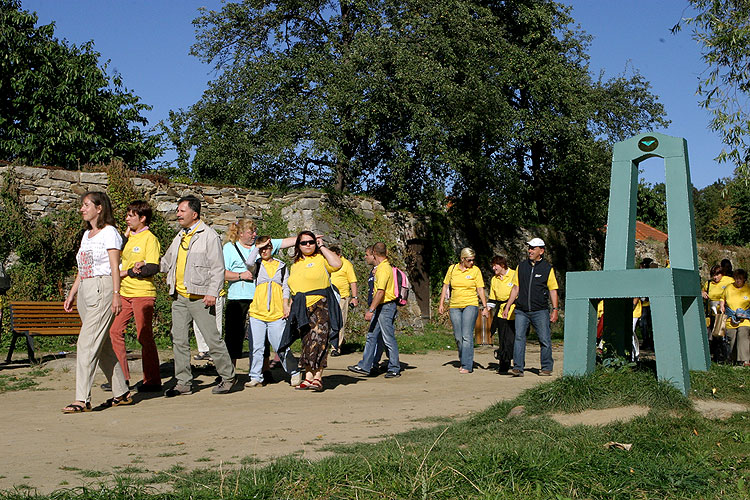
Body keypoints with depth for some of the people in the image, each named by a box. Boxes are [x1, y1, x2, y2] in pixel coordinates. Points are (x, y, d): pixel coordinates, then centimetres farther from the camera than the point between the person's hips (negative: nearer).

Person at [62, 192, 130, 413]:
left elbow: (115, 267, -10)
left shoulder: (109, 233, -4)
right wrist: (71, 294, 18)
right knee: (103, 345, 9)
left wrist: (116, 294, -17)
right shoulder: (87, 235, 19)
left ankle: (82, 399, -13)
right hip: (85, 291, 9)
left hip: (102, 289, -9)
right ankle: (122, 392, 16)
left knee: (86, 344, -13)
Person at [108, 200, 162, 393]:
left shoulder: (149, 238, -7)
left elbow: (152, 268, -15)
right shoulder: (128, 237, 16)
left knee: (144, 336, -4)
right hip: (124, 292, 8)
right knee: (115, 331, 3)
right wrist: (126, 235, 1)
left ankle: (152, 380, 5)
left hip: (143, 294, -8)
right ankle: (121, 377, 12)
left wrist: (126, 272, -12)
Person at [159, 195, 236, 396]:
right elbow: (166, 262, 28)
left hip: (199, 297, -7)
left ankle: (228, 377, 10)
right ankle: (183, 383, 12)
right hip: (179, 296, 7)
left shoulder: (209, 236, -5)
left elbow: (217, 268, -9)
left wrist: (212, 293, -16)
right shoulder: (180, 237, 18)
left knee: (212, 338, -4)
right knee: (178, 339, 5)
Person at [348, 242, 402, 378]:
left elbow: (380, 292, -26)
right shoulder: (380, 267, 13)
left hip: (386, 307, -10)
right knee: (371, 337, 10)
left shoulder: (384, 269, -18)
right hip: (380, 307, 10)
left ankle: (395, 369, 8)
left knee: (388, 339, -1)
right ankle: (365, 366, 13)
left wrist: (371, 310, -27)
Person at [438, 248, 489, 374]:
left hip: (470, 305, -3)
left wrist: (485, 307, -3)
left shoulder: (475, 270, 2)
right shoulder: (452, 269, 7)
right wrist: (441, 304, 10)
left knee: (467, 336, -13)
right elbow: (445, 286, 14)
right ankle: (463, 361, 23)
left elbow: (480, 289, 2)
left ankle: (467, 365, -12)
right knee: (458, 337, 6)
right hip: (455, 306, 3)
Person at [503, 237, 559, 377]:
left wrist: (555, 309, -3)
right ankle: (518, 368, -6)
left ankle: (546, 368, 13)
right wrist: (507, 307, 11)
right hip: (521, 311, 2)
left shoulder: (547, 268, 3)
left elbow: (553, 290, 5)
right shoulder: (521, 266, 11)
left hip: (540, 311, -2)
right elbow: (515, 288, 16)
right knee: (519, 338, -7)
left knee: (545, 340, 1)